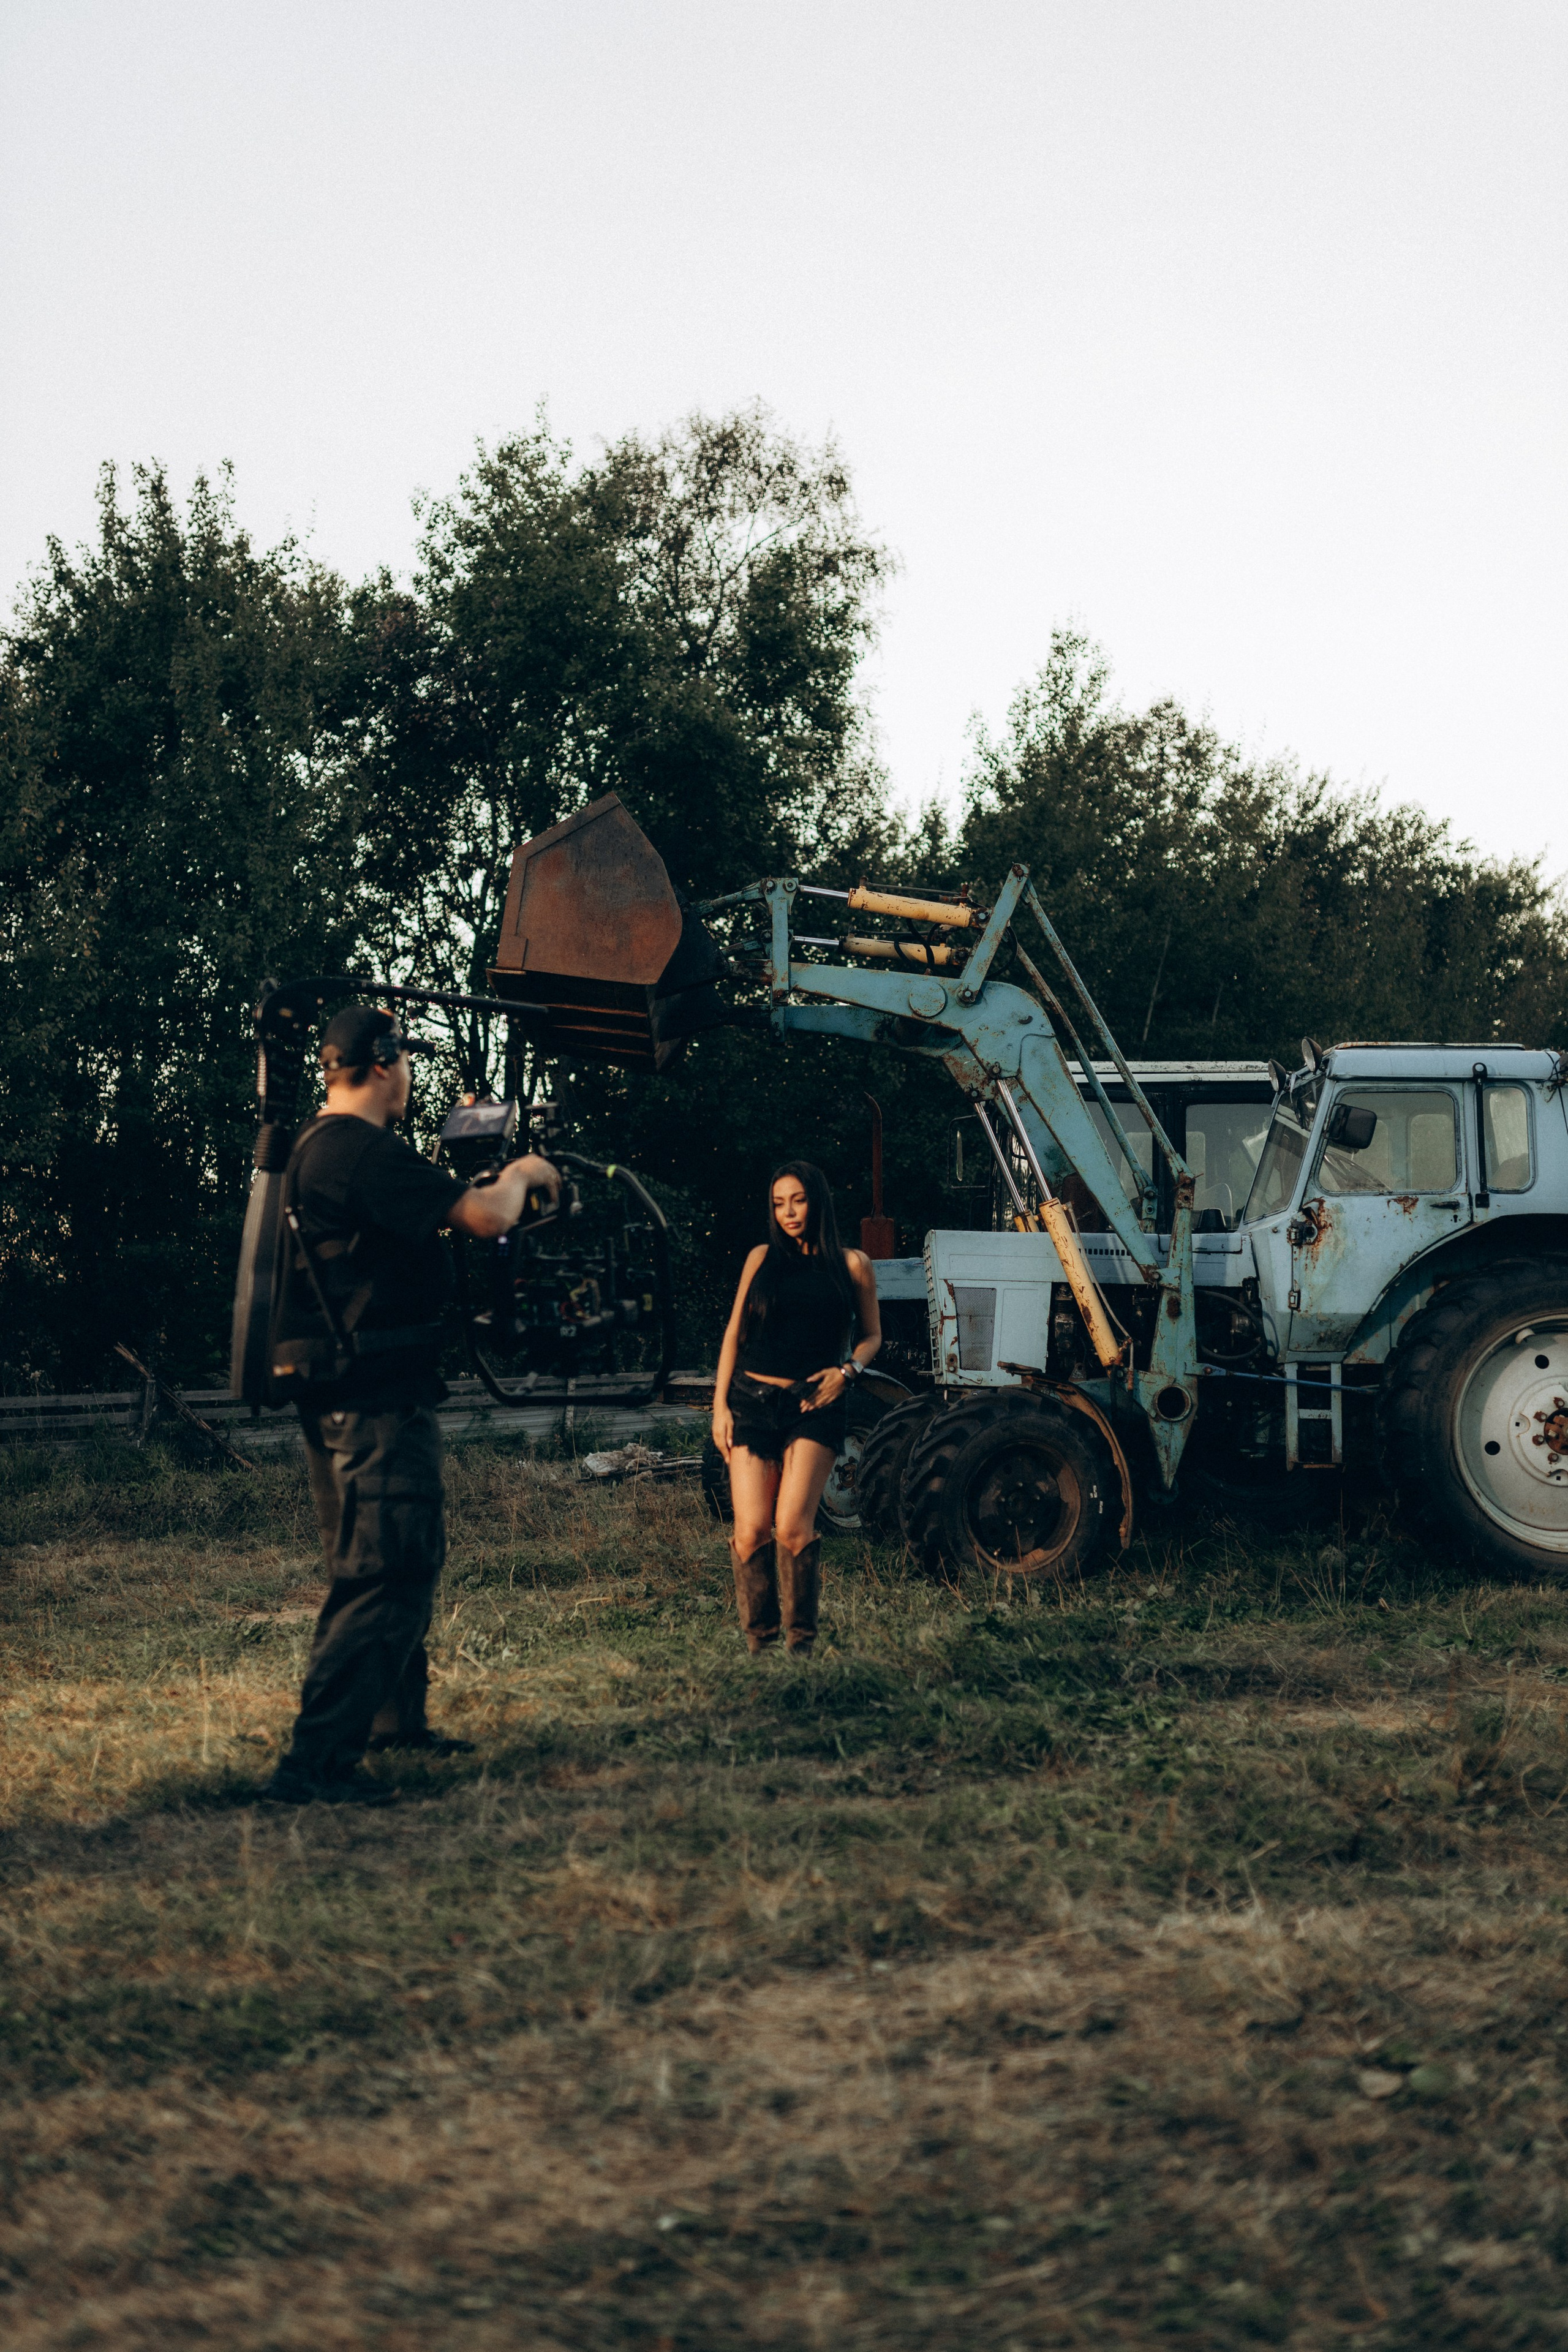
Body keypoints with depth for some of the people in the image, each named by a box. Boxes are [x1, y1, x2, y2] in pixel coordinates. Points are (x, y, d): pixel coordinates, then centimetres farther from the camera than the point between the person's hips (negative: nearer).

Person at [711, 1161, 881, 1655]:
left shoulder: (851, 1265, 7)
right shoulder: (762, 1259, 11)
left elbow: (871, 1335, 15)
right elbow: (735, 1332, 12)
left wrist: (847, 1370, -5)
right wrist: (720, 1405, 6)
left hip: (814, 1405, -2)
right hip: (753, 1400, 2)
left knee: (792, 1526, -15)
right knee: (751, 1530, -7)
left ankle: (800, 1642, -4)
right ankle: (757, 1644, 4)